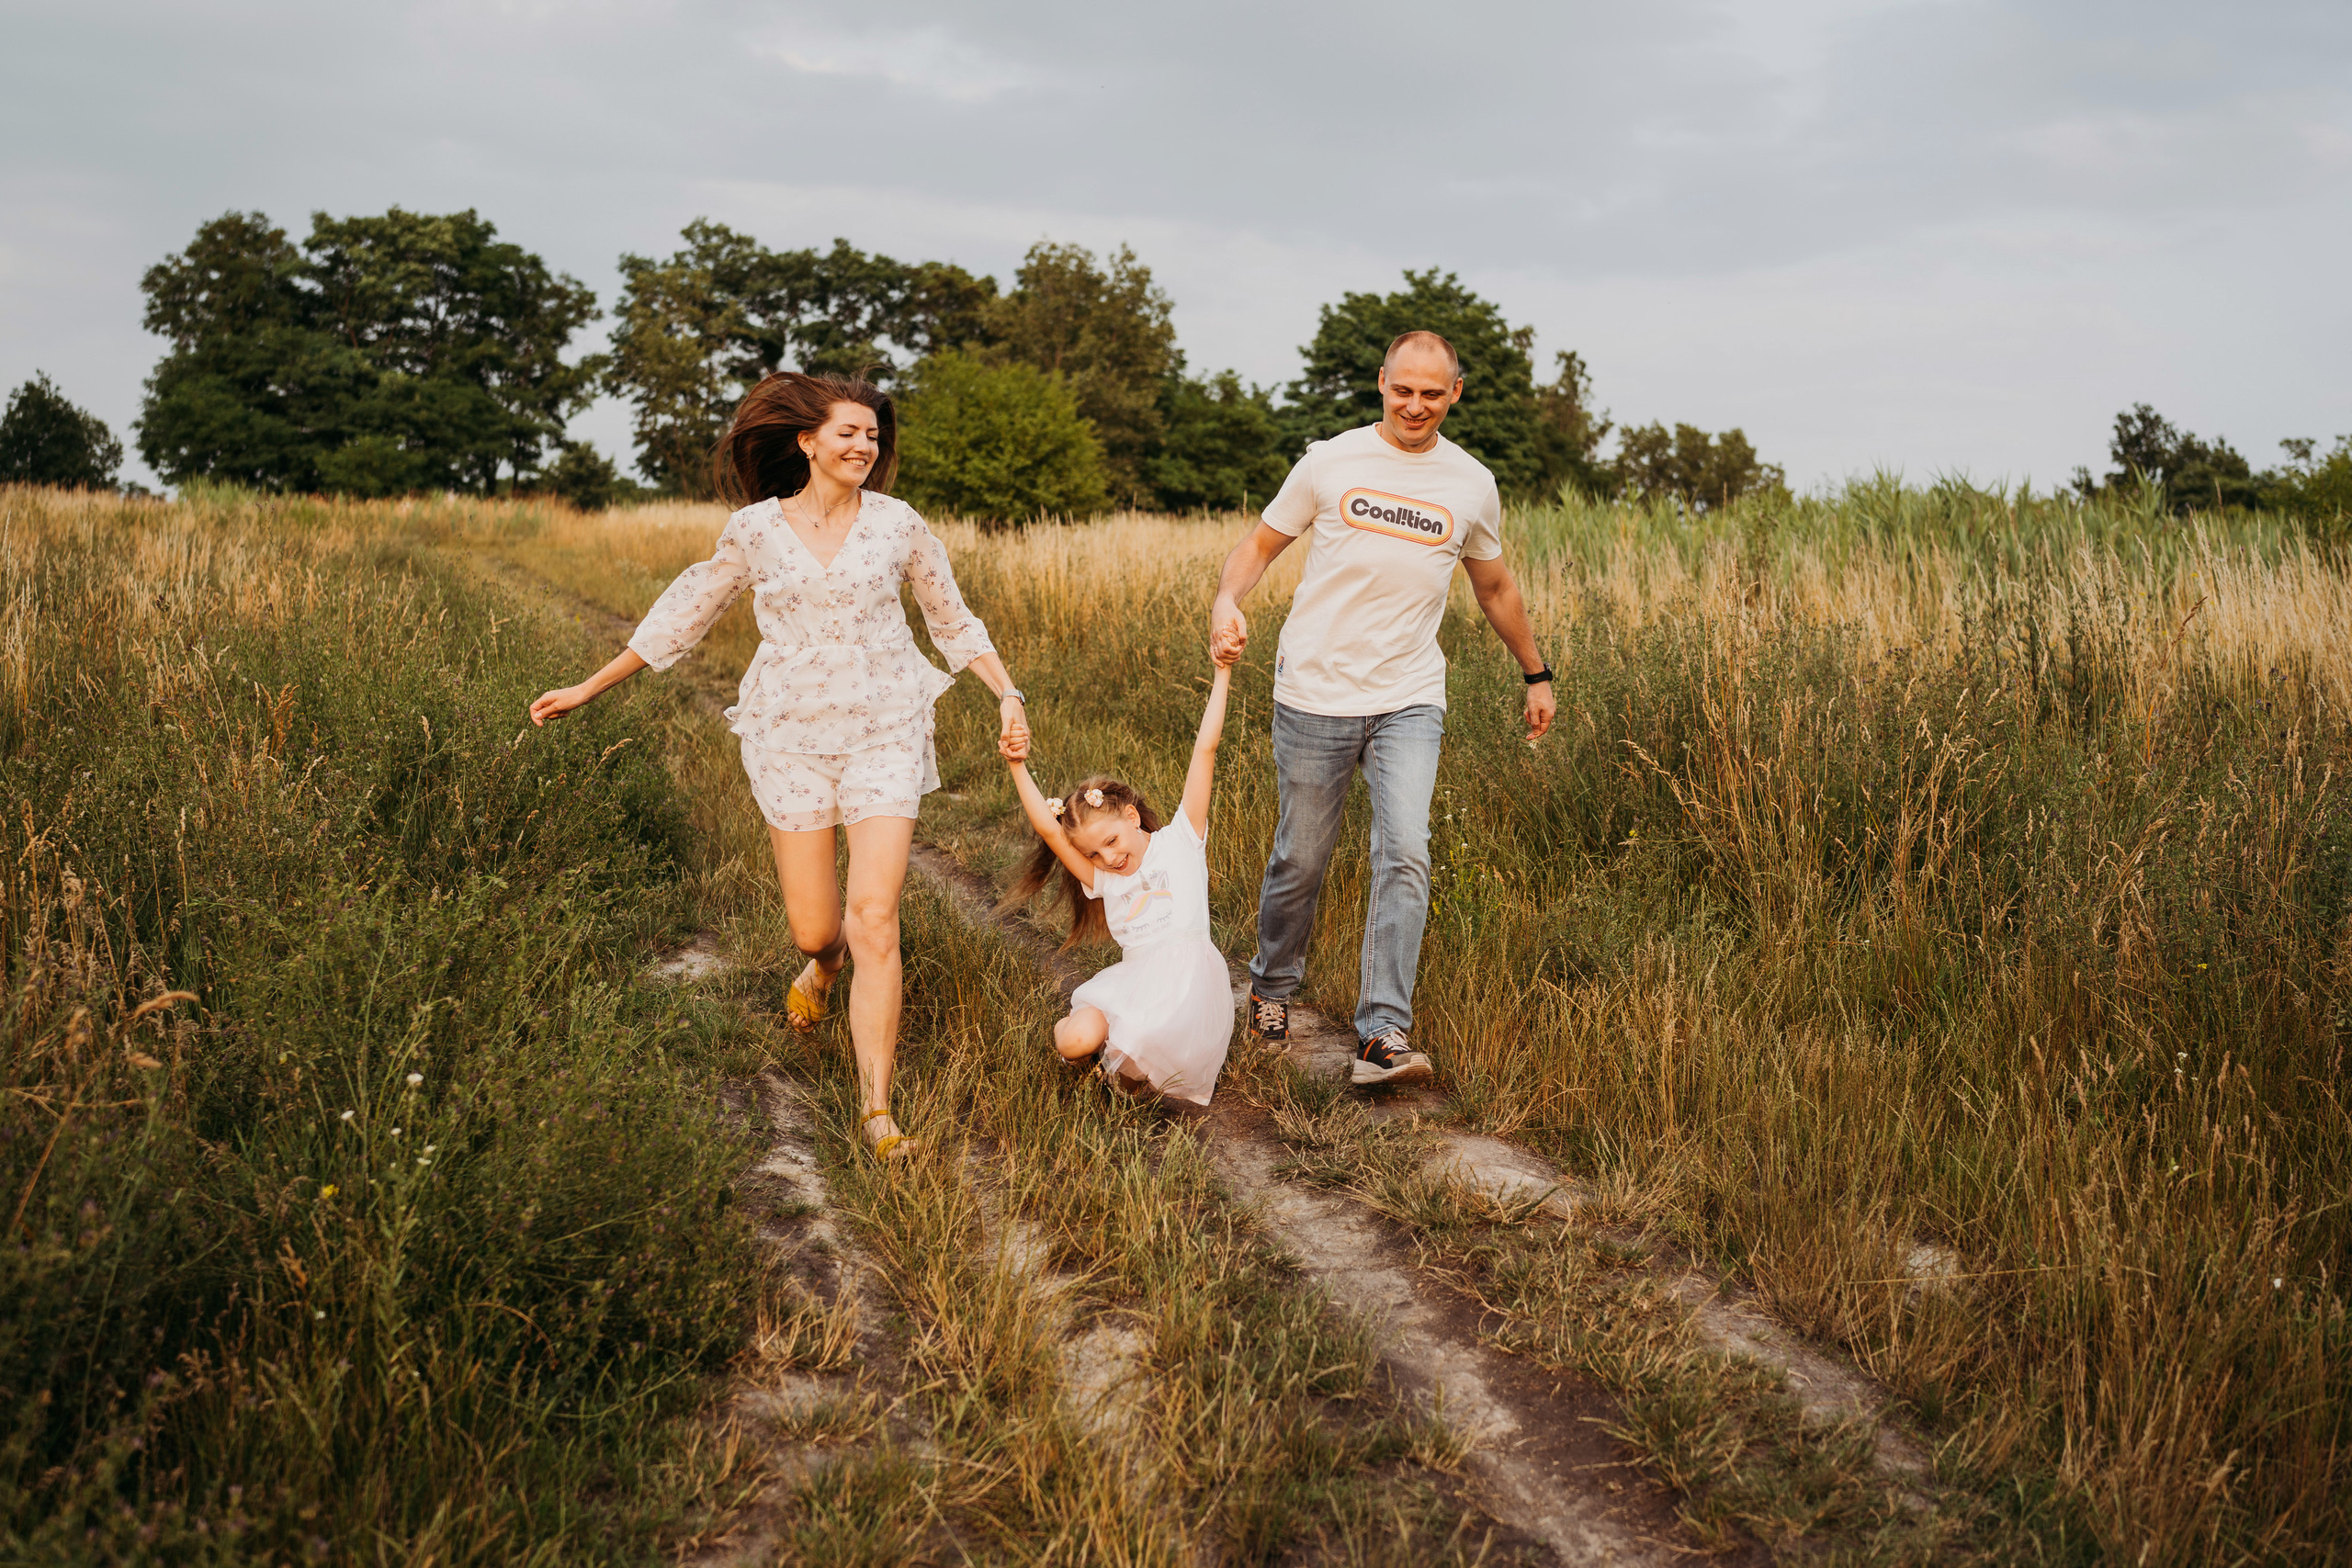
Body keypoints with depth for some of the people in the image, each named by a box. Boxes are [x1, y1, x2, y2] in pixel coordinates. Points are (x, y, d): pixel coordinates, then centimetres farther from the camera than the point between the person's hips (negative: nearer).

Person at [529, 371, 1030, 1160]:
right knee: (813, 927, 3)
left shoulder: (897, 523, 1)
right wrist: (585, 689, 14)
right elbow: (681, 616, 11)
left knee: (876, 922, -11)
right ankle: (822, 963, 45)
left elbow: (952, 620, 14)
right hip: (792, 737, 1)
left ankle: (877, 1113, -4)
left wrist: (1008, 695, 4)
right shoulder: (755, 530, 1)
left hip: (884, 736, -1)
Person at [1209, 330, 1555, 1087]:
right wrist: (1228, 599, -15)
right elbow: (1260, 544, 7)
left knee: (1404, 858, -15)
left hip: (1409, 701, 1)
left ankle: (1383, 1035, -15)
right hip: (1315, 694, -1)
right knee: (1301, 861, 8)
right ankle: (1272, 988, 33)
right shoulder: (1330, 462, 1)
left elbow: (1494, 587, 22)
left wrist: (1536, 674, 28)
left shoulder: (1472, 486, 7)